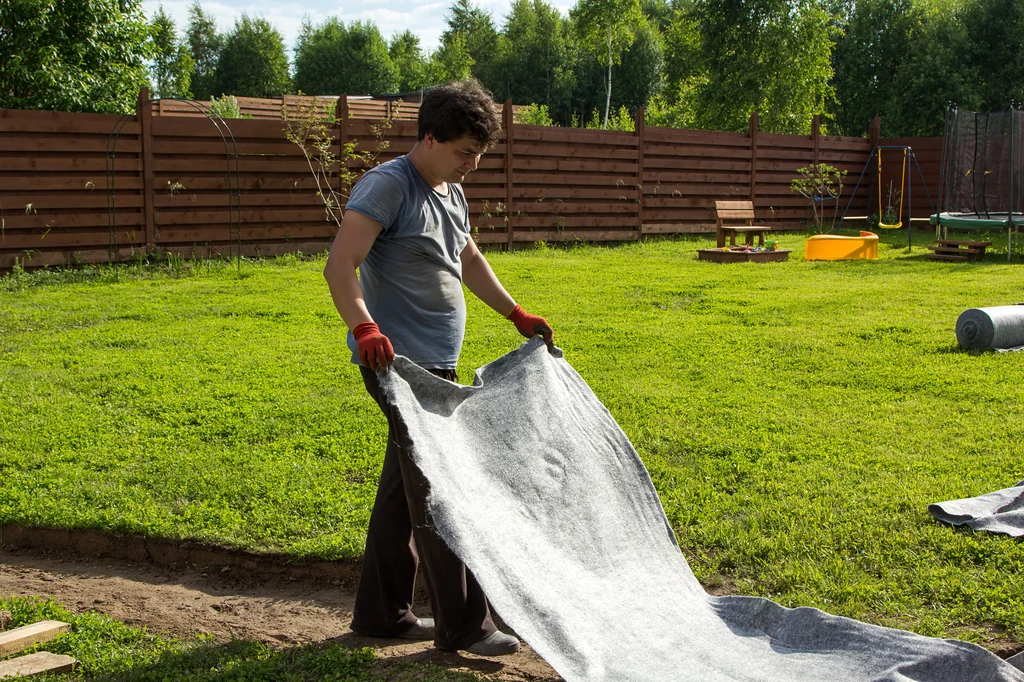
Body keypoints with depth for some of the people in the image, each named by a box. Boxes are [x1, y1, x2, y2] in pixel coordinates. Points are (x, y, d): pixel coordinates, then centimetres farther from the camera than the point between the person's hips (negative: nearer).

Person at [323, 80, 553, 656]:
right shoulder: (388, 185, -14)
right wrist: (364, 328, -39)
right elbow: (340, 267, -24)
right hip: (398, 363, -10)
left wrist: (518, 316, 32)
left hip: (434, 363, 10)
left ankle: (382, 613, 25)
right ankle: (463, 626, 2)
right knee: (437, 489, -7)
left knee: (406, 485, 14)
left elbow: (470, 262, 31)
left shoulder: (452, 193, 15)